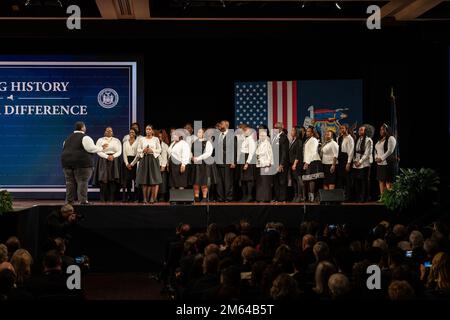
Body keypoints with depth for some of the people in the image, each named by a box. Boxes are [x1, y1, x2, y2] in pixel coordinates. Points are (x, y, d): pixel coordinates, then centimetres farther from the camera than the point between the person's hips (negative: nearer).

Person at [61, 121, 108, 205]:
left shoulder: (68, 138, 16)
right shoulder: (85, 138, -8)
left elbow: (64, 149, 21)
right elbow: (91, 149, -12)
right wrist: (101, 148, 1)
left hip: (67, 161, 7)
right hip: (82, 163, -7)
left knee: (70, 182, 8)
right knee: (82, 182, -6)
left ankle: (69, 200, 8)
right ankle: (82, 200, -10)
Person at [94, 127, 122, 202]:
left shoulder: (117, 141, 15)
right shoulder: (100, 140, 11)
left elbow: (119, 151, 6)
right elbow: (98, 151, -1)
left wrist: (113, 156, -12)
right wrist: (107, 156, -13)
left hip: (114, 161, 1)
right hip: (103, 161, -1)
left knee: (113, 180, -8)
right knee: (103, 179, -9)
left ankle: (111, 199, -7)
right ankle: (103, 199, -7)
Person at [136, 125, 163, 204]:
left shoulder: (156, 139, 6)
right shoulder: (142, 139, 10)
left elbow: (159, 150, 3)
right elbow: (138, 150, 9)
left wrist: (152, 150, -12)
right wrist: (143, 150, -10)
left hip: (153, 159, -1)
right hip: (144, 159, 1)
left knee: (153, 179, -6)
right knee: (144, 180, -2)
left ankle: (152, 197, 0)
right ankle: (145, 198, 2)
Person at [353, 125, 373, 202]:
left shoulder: (368, 140, -2)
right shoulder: (357, 140, 17)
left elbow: (367, 153, -7)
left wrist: (360, 161, -11)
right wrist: (355, 160, 2)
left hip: (364, 164, -6)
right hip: (356, 164, 6)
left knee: (364, 181, -6)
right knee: (356, 181, 2)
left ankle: (364, 198, -2)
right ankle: (358, 198, 7)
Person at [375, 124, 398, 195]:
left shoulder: (391, 138, -5)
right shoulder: (380, 140, 21)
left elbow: (390, 151, -14)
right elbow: (376, 150, 24)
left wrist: (381, 158, -15)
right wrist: (376, 158, 5)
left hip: (388, 163, -8)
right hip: (379, 164, 8)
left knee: (388, 182, -10)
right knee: (381, 181, 5)